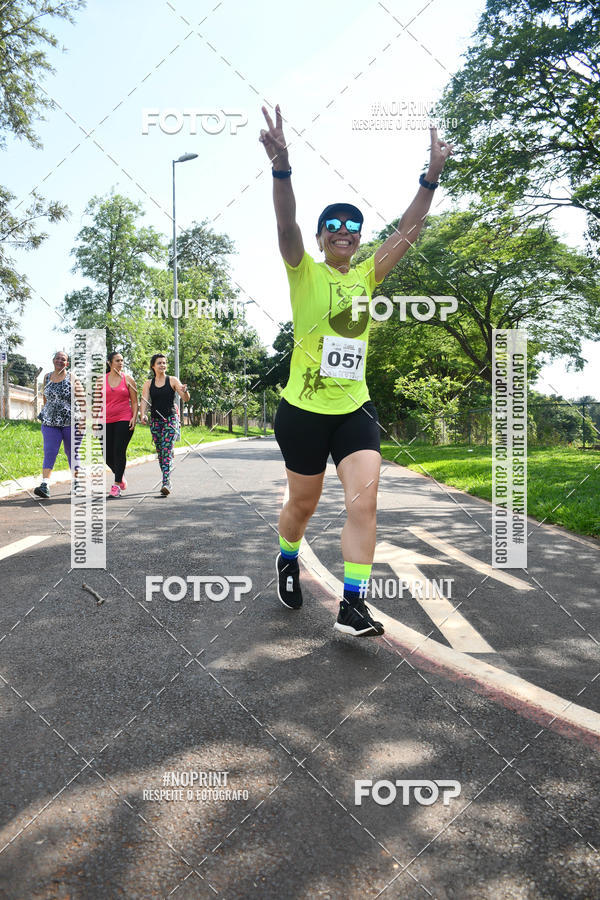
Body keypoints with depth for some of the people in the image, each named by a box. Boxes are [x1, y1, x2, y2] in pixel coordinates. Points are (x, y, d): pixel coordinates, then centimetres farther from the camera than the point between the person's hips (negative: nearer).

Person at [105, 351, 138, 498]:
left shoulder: (128, 379, 5)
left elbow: (134, 402, 6)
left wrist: (134, 417, -6)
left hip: (124, 420, -2)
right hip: (107, 421, 3)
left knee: (119, 451, -10)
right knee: (107, 454, 3)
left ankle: (117, 485, -3)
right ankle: (120, 474, 31)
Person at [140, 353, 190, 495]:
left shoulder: (173, 380, 2)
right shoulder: (148, 384, 8)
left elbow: (186, 399, -4)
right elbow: (144, 400, -3)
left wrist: (185, 391, -27)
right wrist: (143, 414, -22)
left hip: (171, 419, -3)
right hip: (155, 420, 4)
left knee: (167, 450, -16)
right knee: (160, 452, 7)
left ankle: (166, 483, -22)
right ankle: (167, 481, 20)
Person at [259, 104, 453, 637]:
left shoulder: (367, 276, 9)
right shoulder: (304, 272, -2)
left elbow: (408, 232, 0)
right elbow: (287, 224, -20)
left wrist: (432, 177, -11)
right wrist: (281, 167, -36)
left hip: (355, 408, 3)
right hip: (303, 409, -3)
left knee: (364, 499, -11)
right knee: (304, 503, 10)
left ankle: (352, 606, -3)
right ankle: (287, 561, 41)